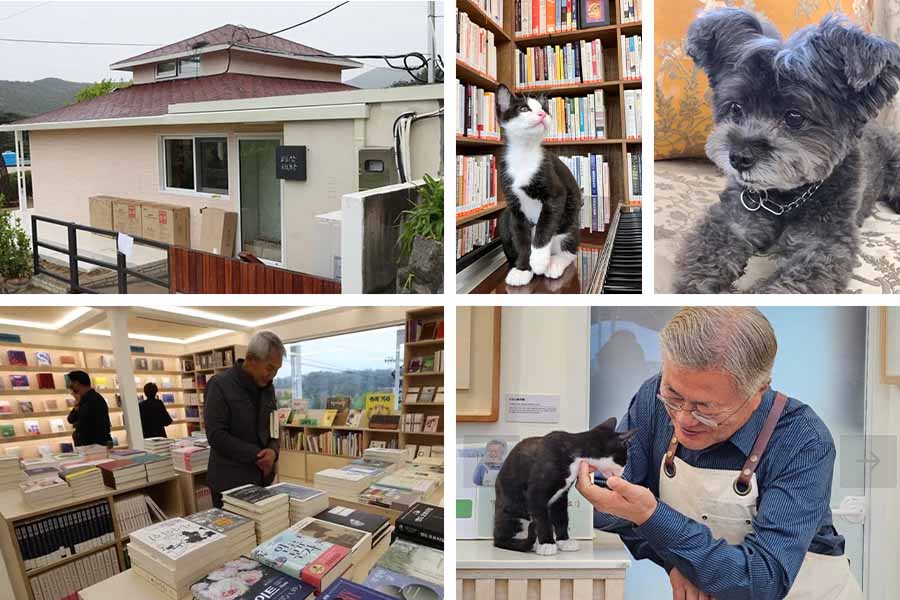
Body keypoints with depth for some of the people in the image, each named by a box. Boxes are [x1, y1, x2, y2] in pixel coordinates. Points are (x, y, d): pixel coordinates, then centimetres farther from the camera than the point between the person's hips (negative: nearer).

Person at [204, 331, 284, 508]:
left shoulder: (268, 388, 7)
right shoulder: (220, 386, -13)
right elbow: (216, 436, -18)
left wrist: (273, 450, -10)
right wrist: (257, 455, -18)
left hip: (262, 478, 6)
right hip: (230, 482, -6)